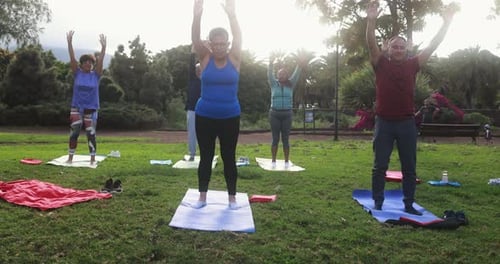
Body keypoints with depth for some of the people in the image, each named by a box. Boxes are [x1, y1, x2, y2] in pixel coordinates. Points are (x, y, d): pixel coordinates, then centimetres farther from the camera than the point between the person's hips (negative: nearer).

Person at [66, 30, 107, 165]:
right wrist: (69, 42, -20)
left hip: (91, 109, 0)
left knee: (91, 134, 2)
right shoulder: (77, 73, 2)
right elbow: (72, 58, -9)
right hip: (76, 108, 1)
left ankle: (93, 159, 11)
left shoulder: (96, 75, 1)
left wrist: (103, 46, -26)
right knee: (73, 133, 1)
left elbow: (100, 61, -13)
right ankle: (70, 157, 12)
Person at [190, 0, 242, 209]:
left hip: (230, 117, 0)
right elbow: (195, 39, -13)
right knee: (205, 157, 8)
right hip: (204, 117, 1)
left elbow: (238, 37, -14)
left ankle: (232, 198, 18)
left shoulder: (234, 59, 0)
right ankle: (202, 196, 19)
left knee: (229, 157, 7)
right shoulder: (205, 59, 0)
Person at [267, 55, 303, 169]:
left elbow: (296, 74, -2)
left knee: (285, 139, 4)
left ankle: (287, 161, 10)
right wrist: (271, 63, -21)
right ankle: (273, 161, 9)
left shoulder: (290, 85, 8)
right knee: (275, 139, 2)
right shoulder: (274, 84, 6)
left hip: (287, 114, 1)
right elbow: (270, 74, -7)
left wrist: (300, 64, -15)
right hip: (275, 114, -1)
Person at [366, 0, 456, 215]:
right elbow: (371, 44, -12)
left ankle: (409, 204, 18)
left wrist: (446, 23, 1)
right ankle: (377, 203, 15)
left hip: (406, 123, 3)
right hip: (384, 122, -2)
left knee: (409, 167, 8)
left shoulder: (412, 65, 8)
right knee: (380, 165, 4)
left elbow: (433, 46, 8)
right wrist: (371, 20, -26)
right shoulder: (381, 64, 1)